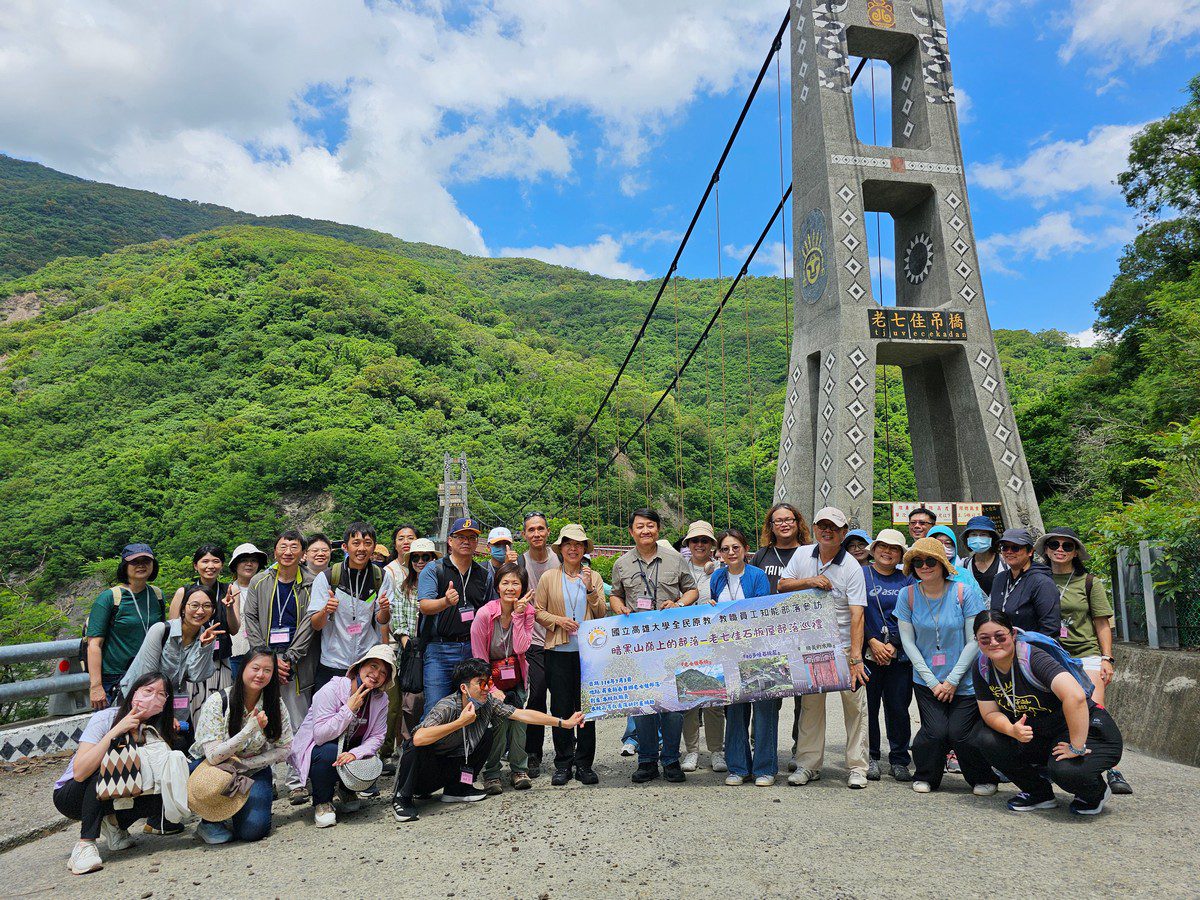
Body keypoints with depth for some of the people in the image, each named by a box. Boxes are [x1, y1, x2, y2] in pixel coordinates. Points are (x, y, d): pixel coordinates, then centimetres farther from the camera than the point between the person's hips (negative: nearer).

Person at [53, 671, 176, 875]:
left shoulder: (156, 730, -8)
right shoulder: (104, 719, -23)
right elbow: (79, 772, -34)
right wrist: (116, 731, -38)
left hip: (112, 797, 4)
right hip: (70, 795, -4)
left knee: (160, 797, -24)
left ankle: (114, 823, 2)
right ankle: (85, 844, -29)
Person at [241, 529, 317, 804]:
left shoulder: (311, 584, 2)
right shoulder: (259, 582, 9)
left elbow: (309, 624, -1)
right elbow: (251, 620, 5)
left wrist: (289, 659, -8)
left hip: (297, 663, -1)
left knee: (297, 723, -3)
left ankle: (296, 781, 4)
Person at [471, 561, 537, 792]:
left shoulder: (527, 611, -8)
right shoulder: (484, 614, -19)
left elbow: (521, 648, -20)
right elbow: (479, 659, -13)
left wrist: (518, 615, -25)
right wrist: (492, 690, -15)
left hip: (515, 676, 3)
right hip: (490, 676, -3)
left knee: (518, 716, -8)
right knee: (499, 719, -15)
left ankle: (519, 770, 8)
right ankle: (491, 774, -2)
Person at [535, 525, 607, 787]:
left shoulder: (594, 577, 9)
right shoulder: (549, 578, 7)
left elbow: (602, 614, 3)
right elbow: (537, 611, 6)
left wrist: (590, 589, -11)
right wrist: (558, 620, -11)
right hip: (559, 651, 0)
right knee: (561, 708, 3)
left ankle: (584, 764, 13)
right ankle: (563, 764, 14)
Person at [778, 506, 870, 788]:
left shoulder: (851, 567, -8)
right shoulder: (802, 554, 5)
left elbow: (856, 614, -15)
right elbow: (782, 584, 8)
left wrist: (856, 657, -22)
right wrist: (809, 581, -10)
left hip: (844, 647, -3)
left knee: (854, 706, 1)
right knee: (810, 706, 9)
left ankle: (857, 767, 14)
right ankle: (807, 765, 19)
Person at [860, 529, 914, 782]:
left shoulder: (907, 581, 10)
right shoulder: (861, 574, 3)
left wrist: (893, 646, -7)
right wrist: (873, 642, -10)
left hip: (899, 654, 2)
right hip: (868, 653, -1)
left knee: (899, 708, 3)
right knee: (867, 706, 2)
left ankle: (899, 760, 15)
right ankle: (870, 757, 15)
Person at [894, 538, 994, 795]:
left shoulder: (966, 593, -7)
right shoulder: (907, 595, -2)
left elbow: (974, 641, -6)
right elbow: (908, 641, 0)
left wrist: (952, 680, -9)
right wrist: (932, 681, -6)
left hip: (964, 682, -1)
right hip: (926, 680, 1)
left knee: (959, 733, -9)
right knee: (935, 732, -11)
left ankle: (984, 779, 20)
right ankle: (925, 777, 17)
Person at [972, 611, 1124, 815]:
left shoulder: (1032, 657, -28)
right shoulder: (982, 668, -7)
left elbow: (1075, 696, -41)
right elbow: (990, 713, -3)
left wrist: (1076, 748, -35)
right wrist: (1012, 730, -24)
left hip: (1086, 729, -6)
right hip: (1038, 735, 6)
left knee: (1066, 770, -35)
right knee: (986, 739, -14)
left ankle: (1096, 792, 4)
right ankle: (1039, 792, 8)